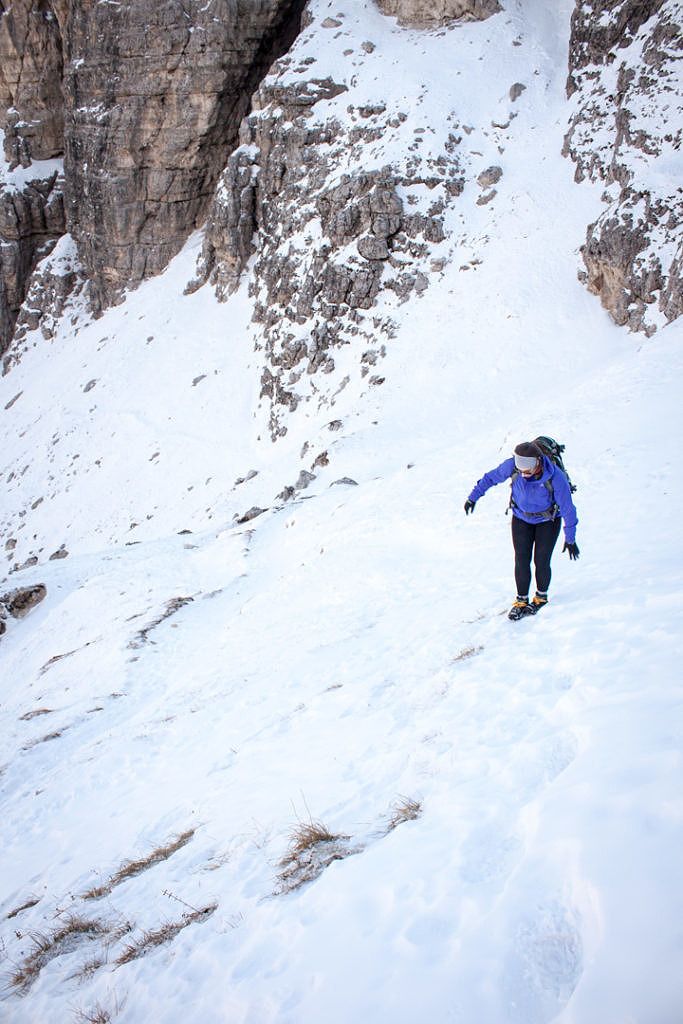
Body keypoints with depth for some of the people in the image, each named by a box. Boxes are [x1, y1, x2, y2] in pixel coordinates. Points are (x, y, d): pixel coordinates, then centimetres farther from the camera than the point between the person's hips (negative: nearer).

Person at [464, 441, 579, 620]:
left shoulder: (556, 477, -34)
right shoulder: (512, 466, -27)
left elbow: (568, 509, -22)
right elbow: (491, 477, -6)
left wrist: (570, 539, -14)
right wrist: (473, 497, 0)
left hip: (548, 520, -2)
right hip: (522, 518, 2)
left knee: (541, 561, -4)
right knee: (522, 561, -3)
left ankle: (541, 596, 20)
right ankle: (521, 601, 11)